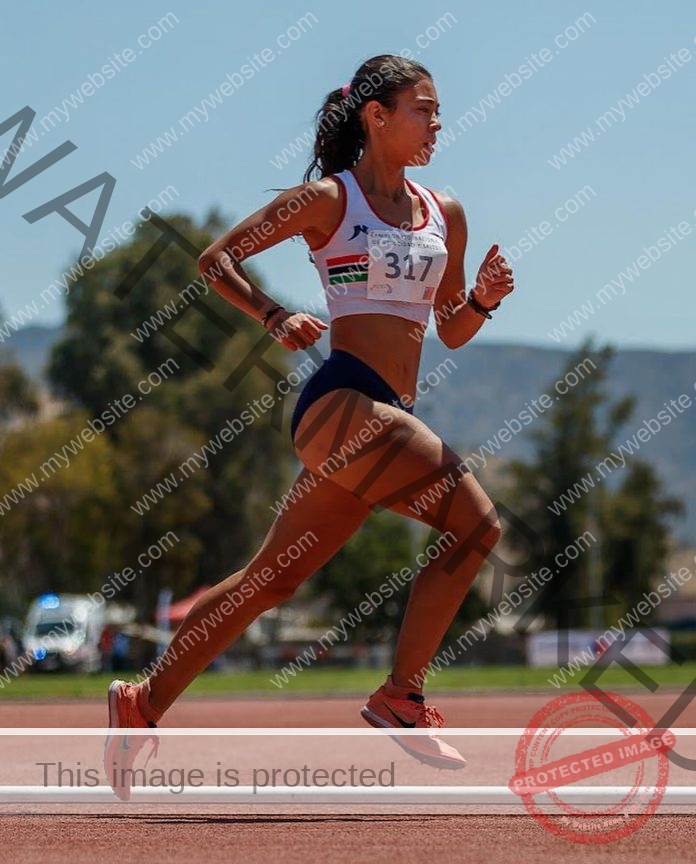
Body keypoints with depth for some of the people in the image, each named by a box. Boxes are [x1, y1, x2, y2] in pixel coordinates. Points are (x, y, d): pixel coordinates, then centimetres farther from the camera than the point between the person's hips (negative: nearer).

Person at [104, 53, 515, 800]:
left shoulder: (445, 214, 17)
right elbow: (216, 259, 4)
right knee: (475, 523, -19)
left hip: (385, 416, 7)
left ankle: (144, 704, 21)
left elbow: (451, 333, 22)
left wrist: (483, 299, 1)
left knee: (272, 580, 11)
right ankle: (399, 699, -12)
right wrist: (276, 319, -10)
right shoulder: (328, 199, -1)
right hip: (342, 402, -7)